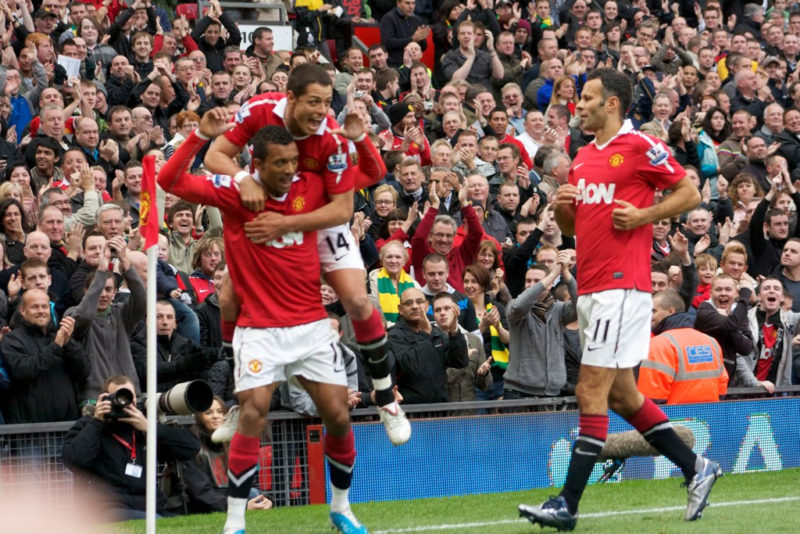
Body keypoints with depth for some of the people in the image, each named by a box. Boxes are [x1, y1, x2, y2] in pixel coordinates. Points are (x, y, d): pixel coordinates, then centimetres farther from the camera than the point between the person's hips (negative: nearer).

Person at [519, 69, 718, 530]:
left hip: (621, 287, -9)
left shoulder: (640, 147, -7)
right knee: (621, 395, 12)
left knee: (591, 392, -10)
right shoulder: (583, 158, 17)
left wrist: (642, 215, -15)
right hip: (590, 288, 9)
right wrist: (562, 208, 3)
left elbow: (690, 194, -5)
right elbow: (572, 227, 24)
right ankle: (696, 468, 23)